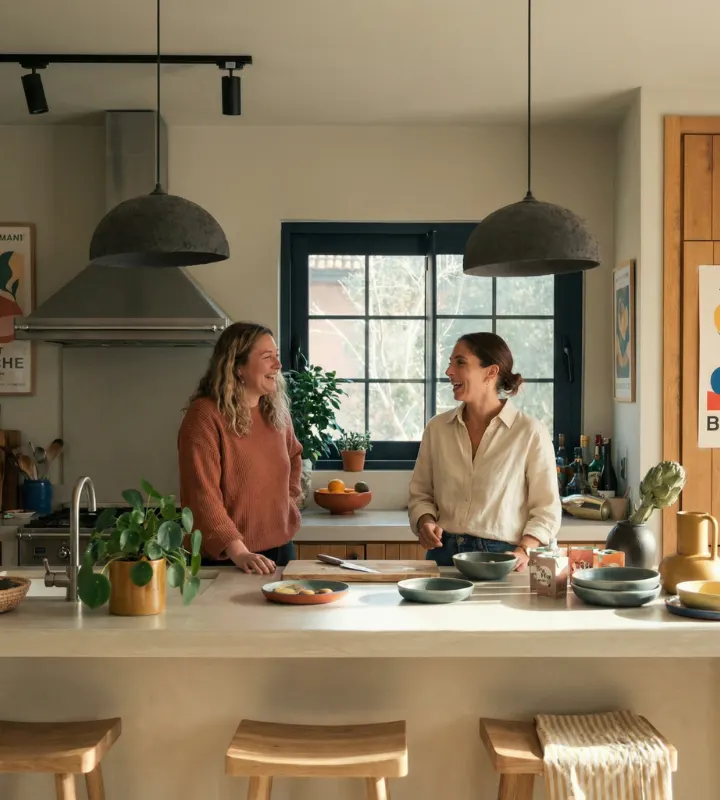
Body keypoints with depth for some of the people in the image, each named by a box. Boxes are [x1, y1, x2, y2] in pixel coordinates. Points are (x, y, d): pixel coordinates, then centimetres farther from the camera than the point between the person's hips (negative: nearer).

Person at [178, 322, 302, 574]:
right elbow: (202, 495, -23)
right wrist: (239, 552, -30)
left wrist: (290, 500, 11)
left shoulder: (276, 411, 5)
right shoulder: (205, 415, -16)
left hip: (280, 548, 7)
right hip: (223, 559, -7)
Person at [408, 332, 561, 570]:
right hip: (443, 555, 3)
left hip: (501, 559, -3)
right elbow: (420, 493, 15)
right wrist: (425, 521, -4)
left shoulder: (530, 433, -4)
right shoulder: (437, 428, 7)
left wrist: (524, 551, -15)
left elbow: (546, 509, -1)